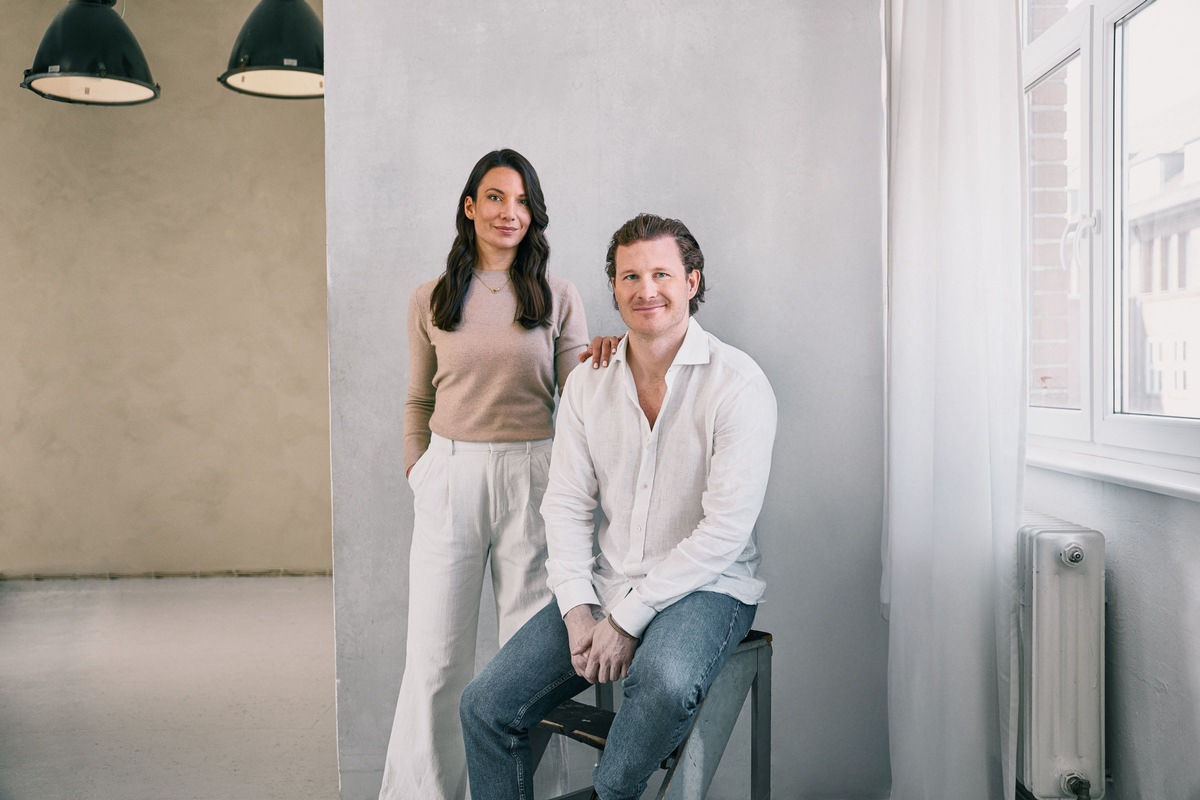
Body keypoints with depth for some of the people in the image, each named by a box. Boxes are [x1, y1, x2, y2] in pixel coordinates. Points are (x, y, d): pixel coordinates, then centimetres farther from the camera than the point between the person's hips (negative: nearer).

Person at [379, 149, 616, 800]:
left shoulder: (558, 299, 6)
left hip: (531, 476, 0)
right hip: (450, 478, 1)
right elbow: (418, 400, 15)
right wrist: (418, 474, 8)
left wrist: (595, 364, -13)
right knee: (436, 654, 4)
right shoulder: (430, 300, 9)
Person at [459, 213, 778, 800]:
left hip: (706, 588, -5)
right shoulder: (588, 383, 5)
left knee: (664, 680, -37)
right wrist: (578, 611, -10)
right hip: (607, 585, 5)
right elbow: (566, 505, 5)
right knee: (485, 706, -6)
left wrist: (627, 619, -18)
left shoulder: (737, 383, -12)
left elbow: (725, 531, -17)